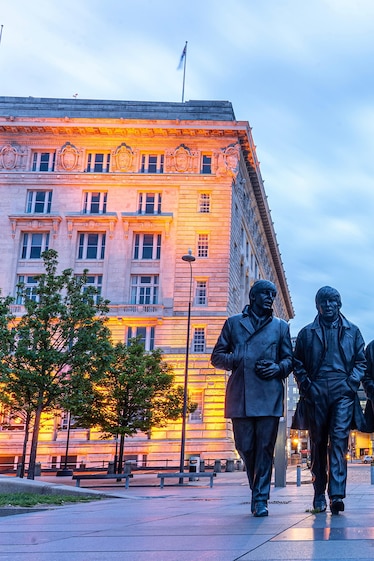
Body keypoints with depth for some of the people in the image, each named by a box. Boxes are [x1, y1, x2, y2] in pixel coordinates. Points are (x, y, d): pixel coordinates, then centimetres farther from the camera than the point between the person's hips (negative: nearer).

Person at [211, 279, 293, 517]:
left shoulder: (281, 326, 18)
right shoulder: (233, 323, 15)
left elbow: (290, 359, 16)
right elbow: (217, 356, 13)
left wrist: (278, 367, -7)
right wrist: (237, 361, -6)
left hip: (269, 396, 0)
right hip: (240, 396, 0)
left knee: (265, 448, -4)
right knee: (245, 447, 2)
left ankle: (261, 499, 3)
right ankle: (257, 488, 25)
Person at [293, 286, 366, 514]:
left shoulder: (352, 331, 14)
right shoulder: (307, 332, 14)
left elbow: (361, 361, 12)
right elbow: (298, 363, 12)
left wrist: (352, 383, -3)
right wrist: (306, 385, -1)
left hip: (343, 392, -1)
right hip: (316, 393, 1)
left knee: (339, 439, -12)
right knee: (318, 443, 4)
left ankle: (337, 494, -17)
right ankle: (319, 494, 12)